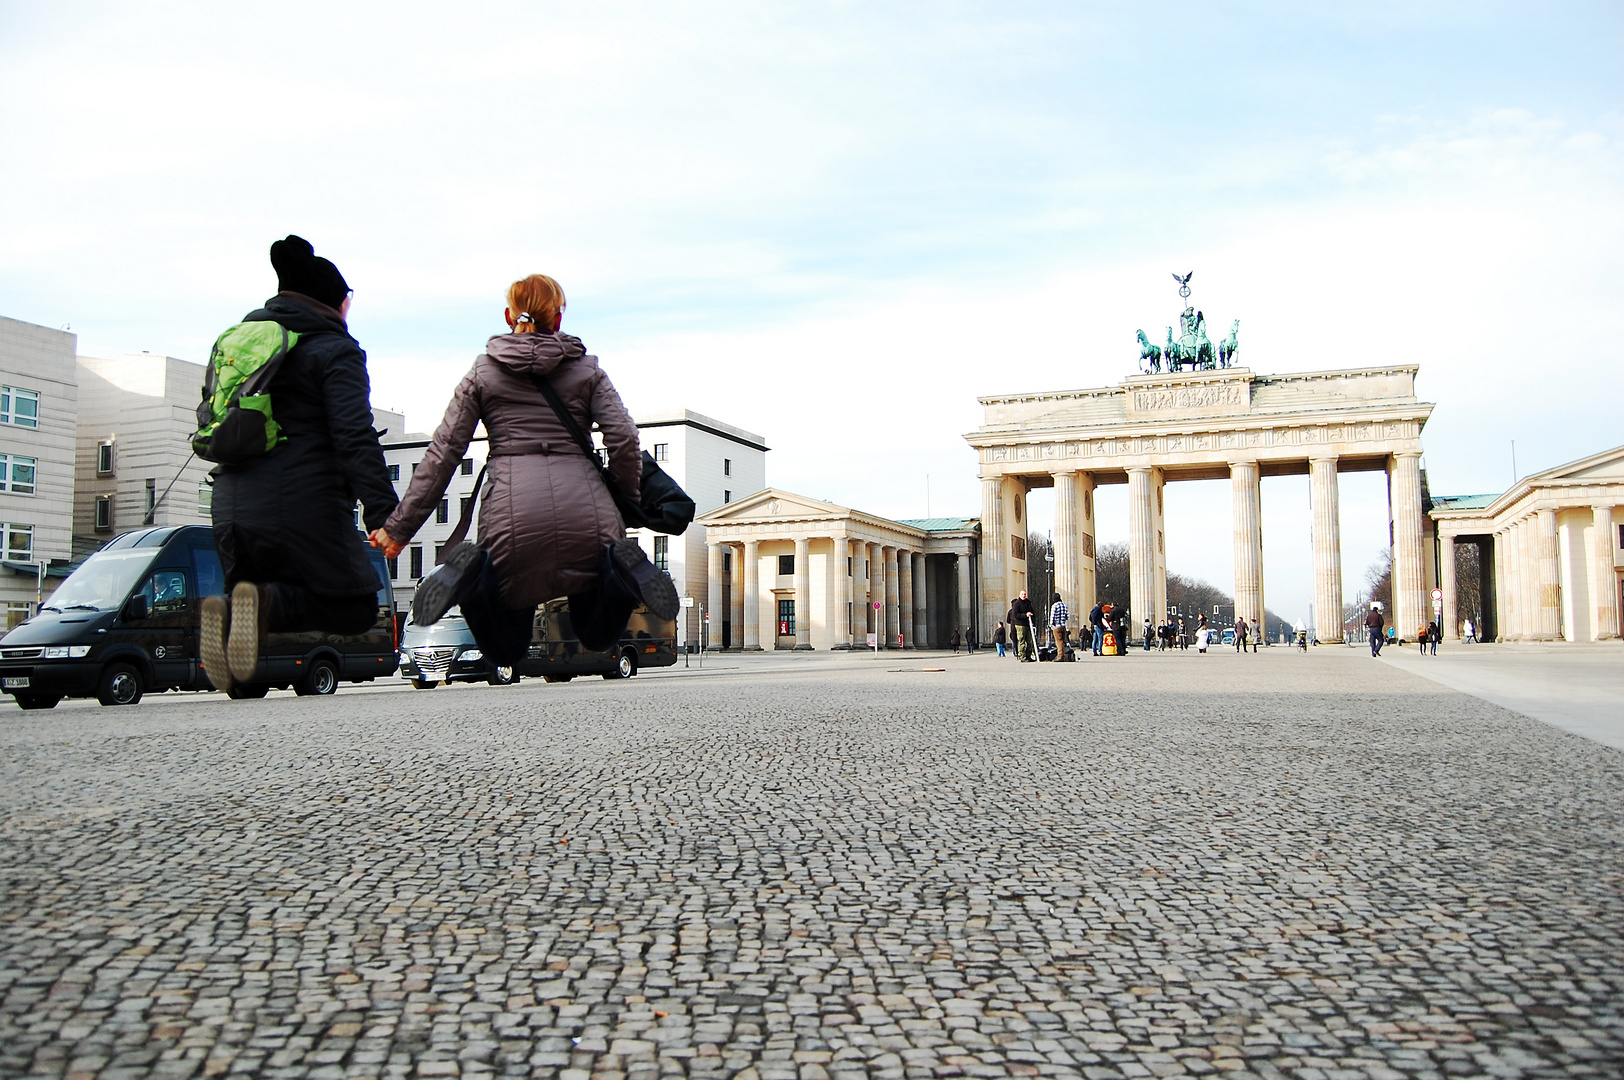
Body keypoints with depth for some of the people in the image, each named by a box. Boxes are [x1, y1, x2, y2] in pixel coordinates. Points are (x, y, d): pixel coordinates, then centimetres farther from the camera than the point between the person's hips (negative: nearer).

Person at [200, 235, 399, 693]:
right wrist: (382, 513, -20)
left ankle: (224, 610, -14)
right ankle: (268, 603, -22)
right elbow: (355, 438, -14)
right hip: (302, 505, -7)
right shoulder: (334, 350, -1)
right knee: (356, 608, 6)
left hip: (230, 505, 7)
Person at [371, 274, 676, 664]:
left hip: (513, 510, 0)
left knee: (505, 649, 15)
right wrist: (627, 506, 16)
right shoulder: (587, 369, 16)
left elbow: (443, 453, 10)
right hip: (587, 509, 0)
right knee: (597, 635, 17)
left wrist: (399, 527, 14)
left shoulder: (482, 372, 16)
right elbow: (624, 440, 2)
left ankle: (476, 573, -17)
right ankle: (620, 569, -17)